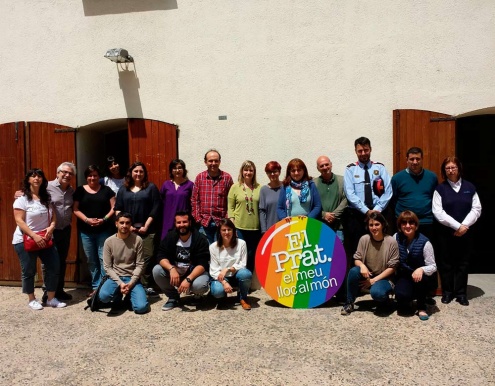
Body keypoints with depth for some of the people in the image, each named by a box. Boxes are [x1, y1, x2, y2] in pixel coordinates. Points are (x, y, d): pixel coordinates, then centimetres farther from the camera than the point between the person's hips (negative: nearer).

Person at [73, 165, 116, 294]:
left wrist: (104, 219, -13)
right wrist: (87, 219, -13)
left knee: (104, 259, -5)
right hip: (86, 231, 2)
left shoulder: (106, 190, 5)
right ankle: (95, 287, 18)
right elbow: (75, 209, 2)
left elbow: (113, 207, 2)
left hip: (104, 230, -1)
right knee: (91, 260, 8)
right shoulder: (80, 190, 7)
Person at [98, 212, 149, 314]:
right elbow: (107, 267, -4)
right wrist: (120, 283, -15)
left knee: (141, 307, -21)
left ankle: (129, 295, 13)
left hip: (132, 278, -1)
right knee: (103, 296, -31)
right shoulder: (109, 241, -4)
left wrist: (131, 283, -16)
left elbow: (139, 265, -5)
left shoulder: (137, 240, -6)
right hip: (115, 277, 1)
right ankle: (118, 296, 5)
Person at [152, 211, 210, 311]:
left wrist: (188, 279, -36)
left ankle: (195, 293, 6)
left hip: (195, 271, -3)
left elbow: (202, 264, -22)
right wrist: (171, 269, -34)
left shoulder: (200, 239, -16)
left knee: (199, 285, -36)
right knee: (156, 270, -23)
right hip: (175, 270, 4)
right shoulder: (170, 236, -5)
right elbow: (161, 256, -13)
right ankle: (173, 297, 0)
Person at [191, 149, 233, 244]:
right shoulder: (199, 177, 4)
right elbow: (194, 200, 6)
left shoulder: (227, 178, -1)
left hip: (221, 223, -1)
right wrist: (198, 218, -1)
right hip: (204, 223, 1)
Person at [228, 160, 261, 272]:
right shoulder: (235, 187, 3)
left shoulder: (259, 188, 5)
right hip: (239, 227, -1)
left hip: (255, 228, 1)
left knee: (252, 256, 10)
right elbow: (230, 207, 2)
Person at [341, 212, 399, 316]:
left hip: (384, 278, -3)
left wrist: (374, 280, -16)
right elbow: (357, 259, -1)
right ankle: (349, 303, -11)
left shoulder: (391, 242, -14)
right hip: (367, 276, 3)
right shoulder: (364, 239, -7)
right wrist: (362, 266, -26)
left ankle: (384, 299, 4)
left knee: (376, 292, -35)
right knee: (354, 271, -29)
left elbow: (392, 267, -11)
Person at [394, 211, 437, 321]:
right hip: (404, 276, 1)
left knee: (420, 278, -37)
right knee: (401, 295, -31)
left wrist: (421, 269, -35)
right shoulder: (396, 237, -5)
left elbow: (433, 267, -14)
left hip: (421, 278, -1)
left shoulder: (424, 242, -14)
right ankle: (404, 302, 12)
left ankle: (421, 307, -8)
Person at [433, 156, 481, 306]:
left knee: (463, 263, 9)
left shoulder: (469, 187, 4)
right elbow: (438, 212, -10)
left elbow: (476, 209, 0)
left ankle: (461, 293, 19)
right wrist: (456, 226, -16)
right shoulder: (440, 189, -2)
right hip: (446, 232, -1)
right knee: (446, 263, 6)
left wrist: (464, 225, -13)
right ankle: (447, 292, 19)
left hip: (466, 232, 2)